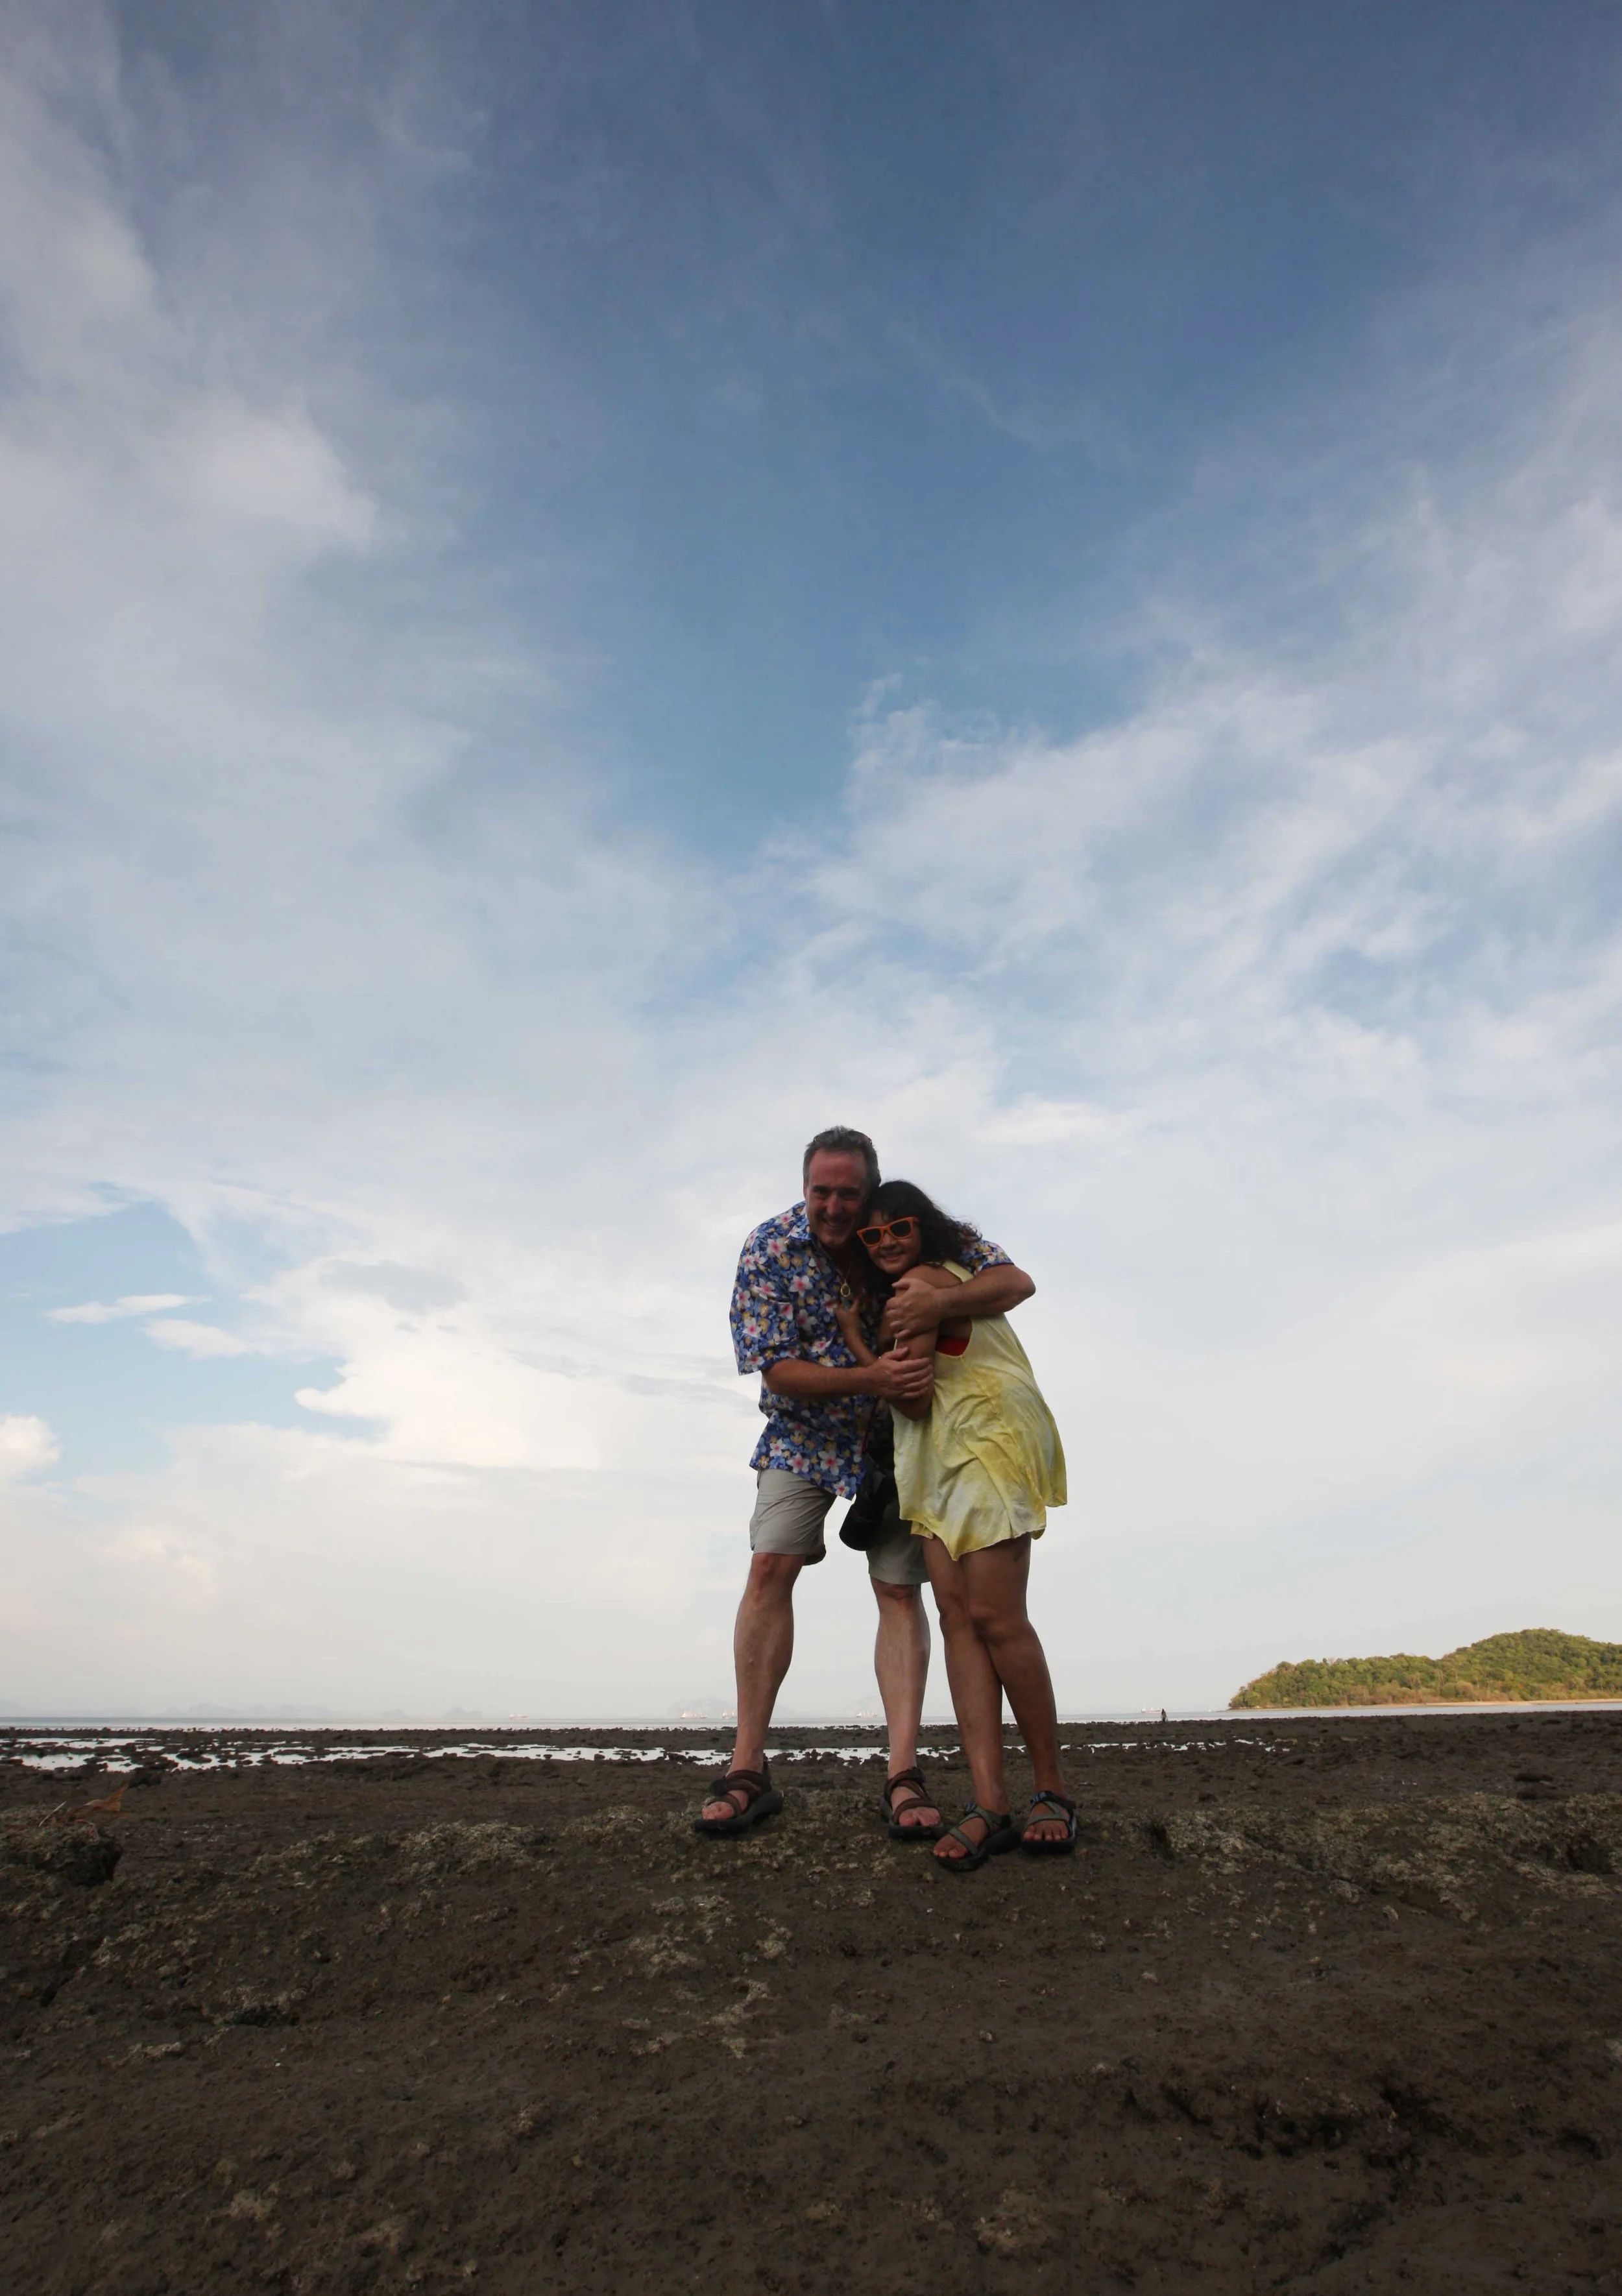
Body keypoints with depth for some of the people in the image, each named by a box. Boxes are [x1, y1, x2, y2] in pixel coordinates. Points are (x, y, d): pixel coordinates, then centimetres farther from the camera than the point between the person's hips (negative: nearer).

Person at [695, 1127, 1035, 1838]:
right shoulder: (769, 1248, -17)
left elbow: (1016, 1282, -21)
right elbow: (775, 1368, -19)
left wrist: (941, 1302, -41)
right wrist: (869, 1379, -35)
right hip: (805, 1430, 0)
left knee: (900, 1590, -5)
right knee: (770, 1567, -12)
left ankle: (902, 1775, -2)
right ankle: (748, 1770, -5)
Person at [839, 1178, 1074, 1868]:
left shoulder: (919, 1287, -12)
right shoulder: (945, 1278, 17)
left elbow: (913, 1398, -14)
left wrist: (855, 1337, -5)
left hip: (988, 1442, -10)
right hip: (942, 1457, 10)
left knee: (994, 1617, -10)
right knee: (957, 1613, -2)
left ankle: (1053, 1790, 4)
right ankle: (989, 1802, -7)